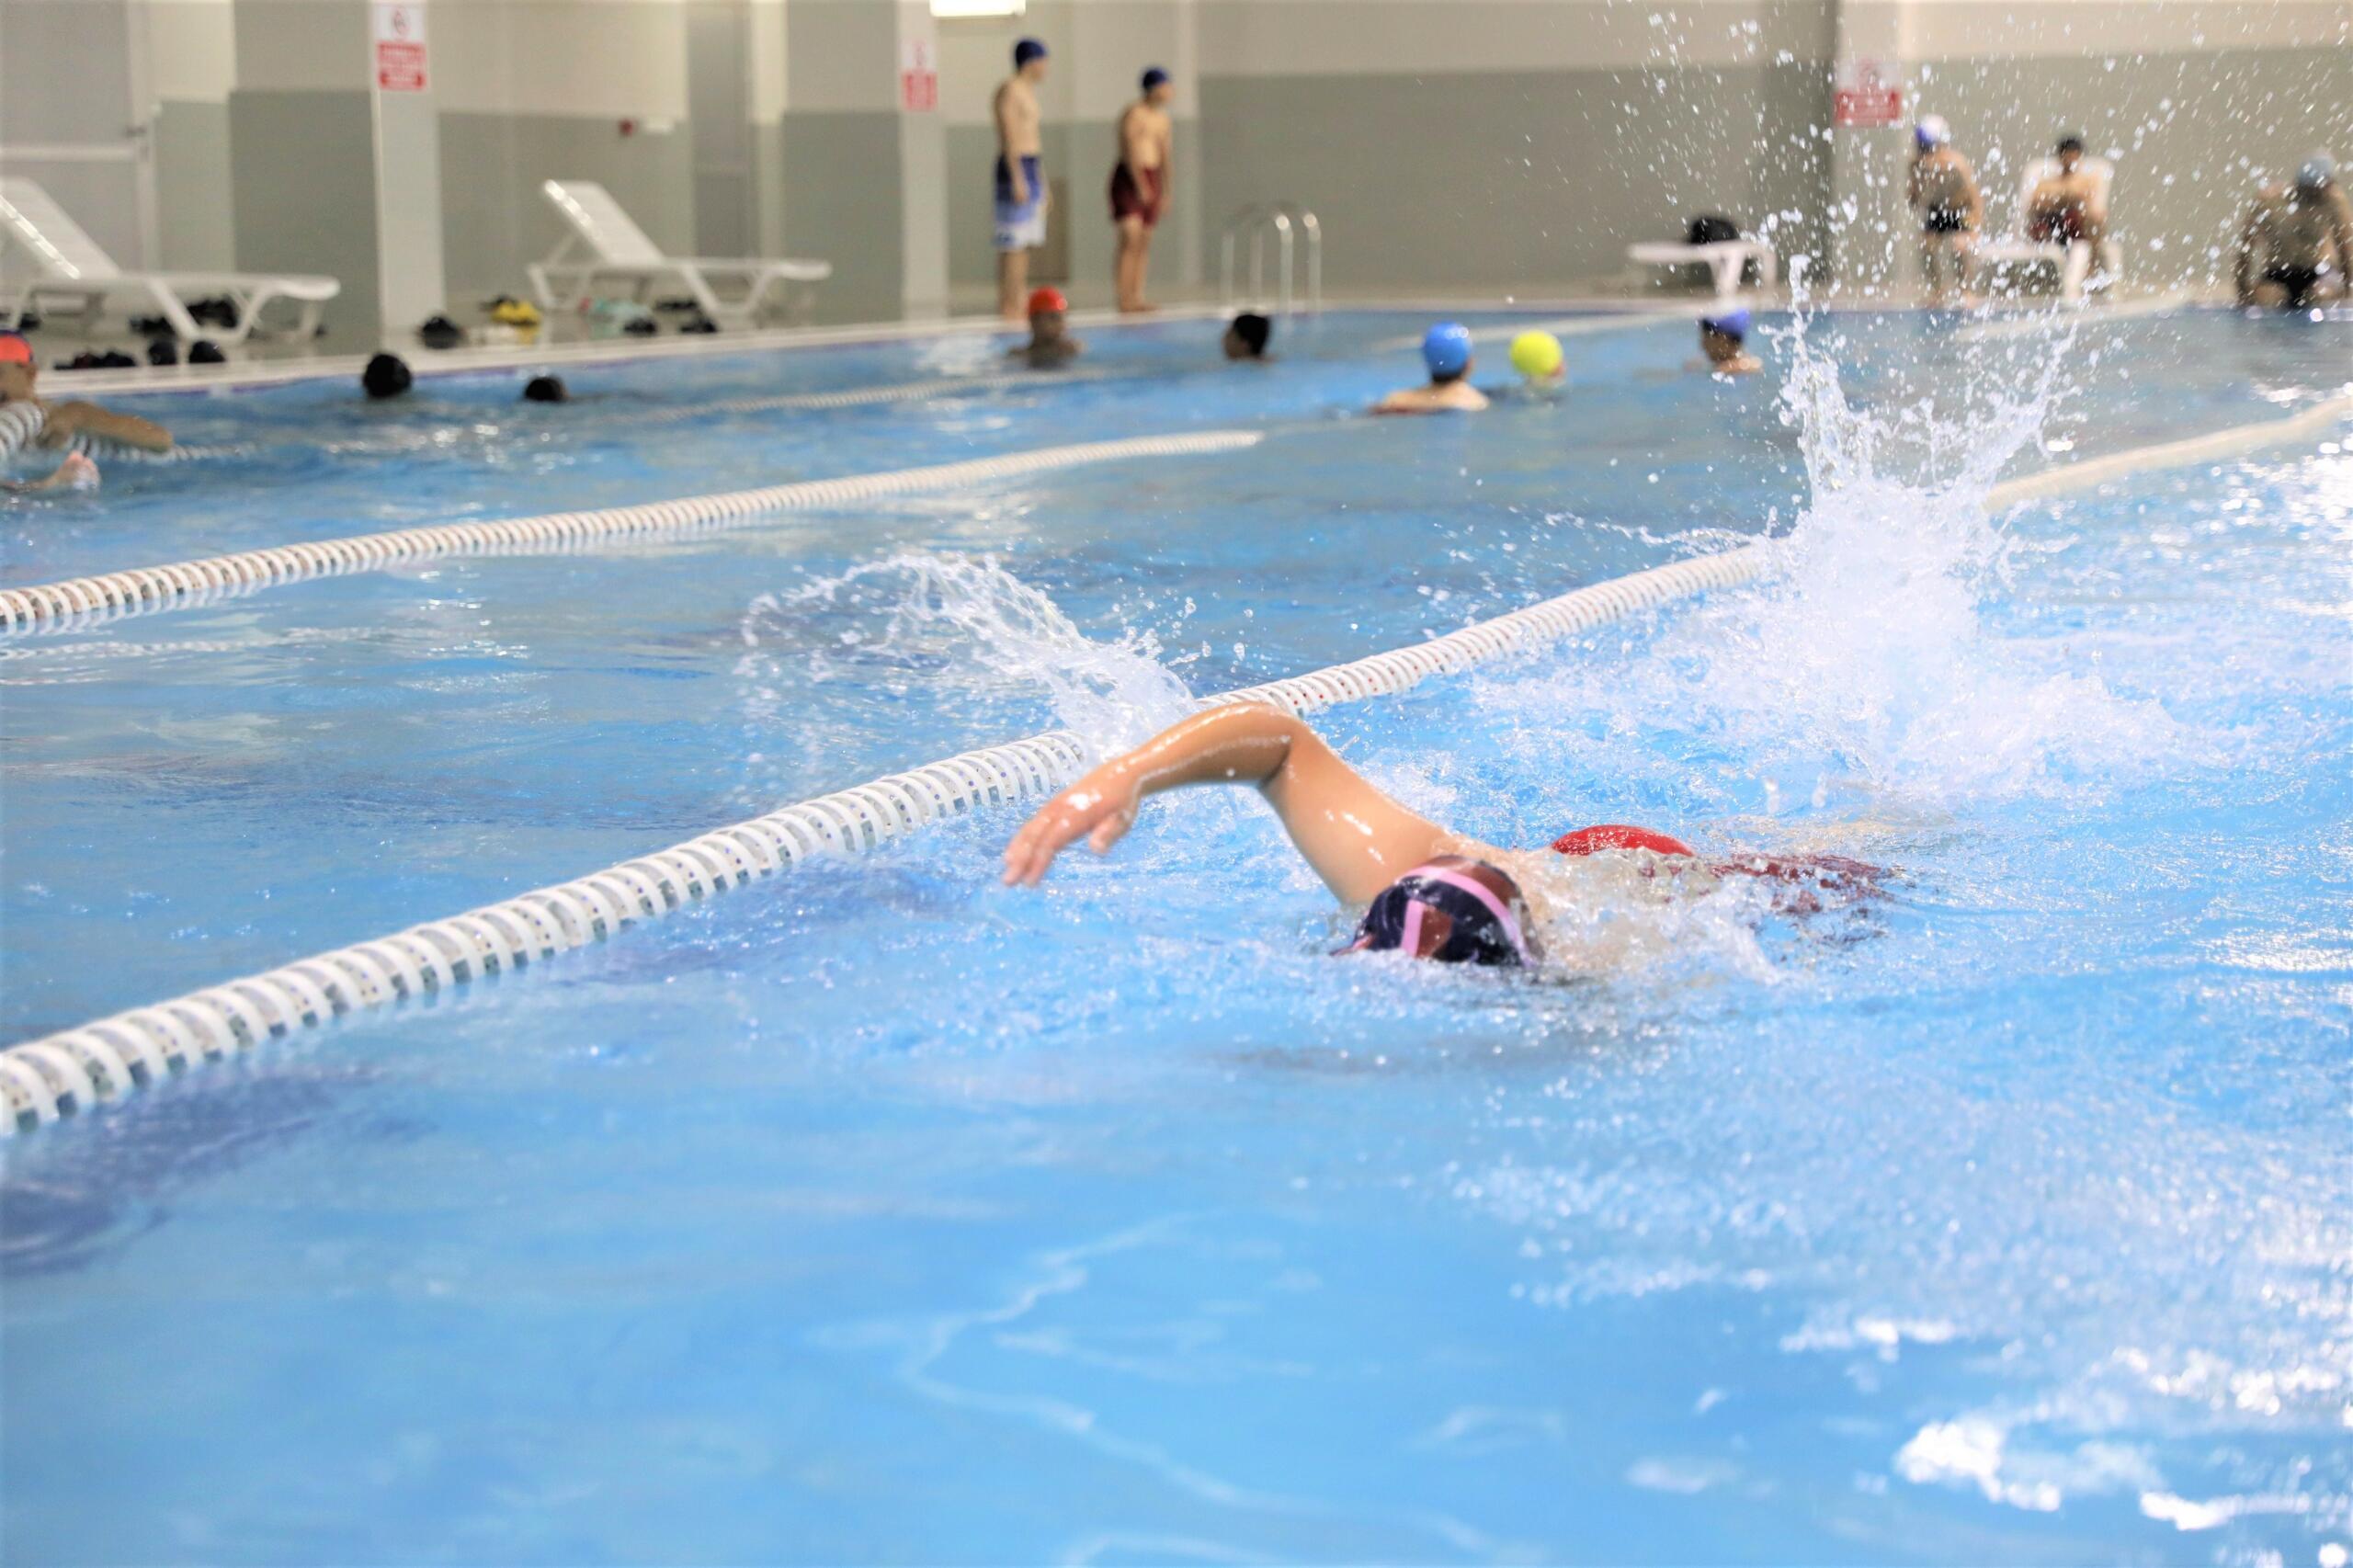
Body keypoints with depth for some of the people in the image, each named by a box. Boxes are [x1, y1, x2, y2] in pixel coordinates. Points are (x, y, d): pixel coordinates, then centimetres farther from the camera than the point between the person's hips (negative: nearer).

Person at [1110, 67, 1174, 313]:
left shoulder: (1162, 118, 15)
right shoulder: (1133, 113, -9)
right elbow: (1129, 150, -16)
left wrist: (1166, 190, 16)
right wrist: (1140, 185, -22)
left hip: (1151, 178, 8)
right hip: (1129, 177, -8)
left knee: (1145, 242, 6)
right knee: (1130, 238, -15)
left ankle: (1137, 298, 8)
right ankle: (1122, 299, -19)